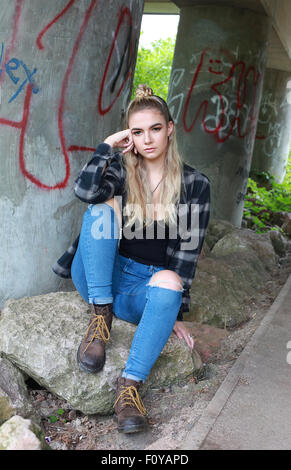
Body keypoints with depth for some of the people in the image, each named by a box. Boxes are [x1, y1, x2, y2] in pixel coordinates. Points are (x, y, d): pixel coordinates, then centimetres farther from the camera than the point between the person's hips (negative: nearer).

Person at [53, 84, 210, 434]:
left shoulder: (195, 184, -1)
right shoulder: (121, 170, 2)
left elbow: (188, 251, -5)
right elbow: (84, 191, -20)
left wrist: (175, 309, -10)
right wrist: (108, 146, -13)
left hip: (146, 288, -1)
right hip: (101, 279, 2)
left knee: (169, 282, -37)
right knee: (104, 206, -23)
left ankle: (130, 385, -33)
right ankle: (101, 317, -21)